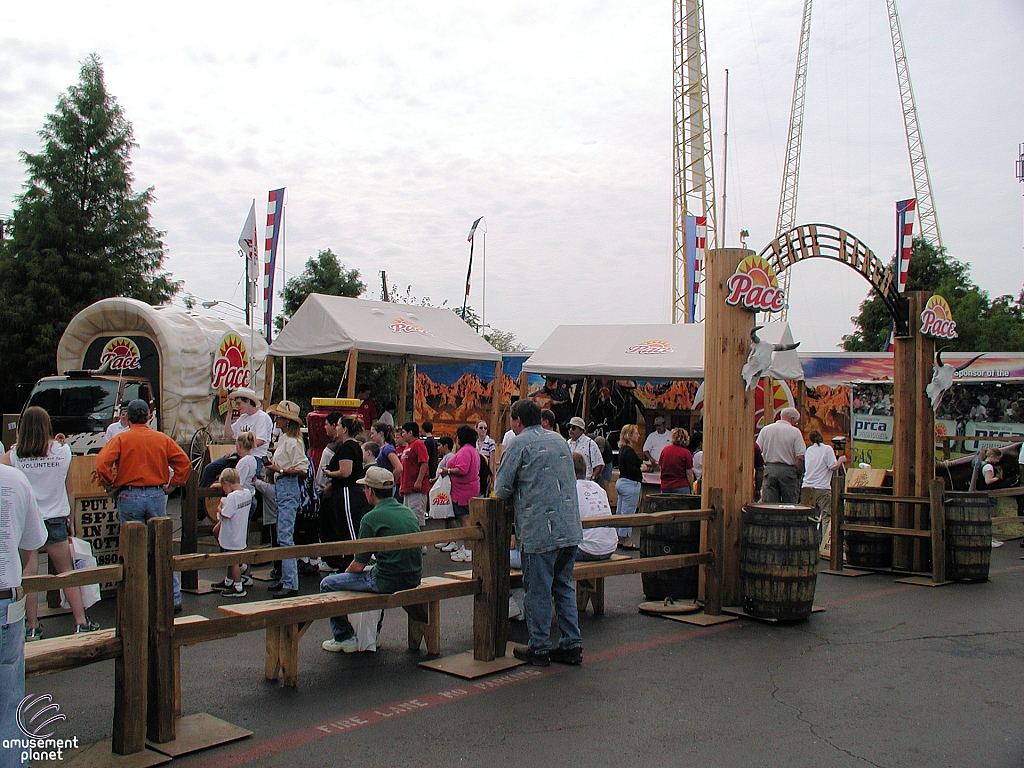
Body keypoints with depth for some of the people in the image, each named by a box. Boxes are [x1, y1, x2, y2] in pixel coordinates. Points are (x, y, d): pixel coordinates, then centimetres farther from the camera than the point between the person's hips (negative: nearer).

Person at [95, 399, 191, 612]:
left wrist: (111, 484, 0)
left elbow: (102, 464, -14)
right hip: (157, 495, 2)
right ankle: (174, 598, 8)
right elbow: (184, 463, 2)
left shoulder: (120, 439, -2)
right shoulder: (162, 439, 5)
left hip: (129, 497, -2)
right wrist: (171, 485, 9)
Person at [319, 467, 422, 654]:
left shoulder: (372, 518, -12)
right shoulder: (409, 512, 9)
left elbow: (358, 565, -9)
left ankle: (344, 638, 16)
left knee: (328, 584, 9)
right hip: (413, 579, 8)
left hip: (388, 581, -8)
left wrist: (346, 572, 14)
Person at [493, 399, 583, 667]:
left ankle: (539, 649, 11)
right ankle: (572, 645, 17)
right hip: (570, 529, 7)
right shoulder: (559, 440, 15)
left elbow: (501, 489, -7)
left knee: (538, 591, 3)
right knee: (564, 587, 15)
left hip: (540, 531, -7)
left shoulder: (521, 443, -6)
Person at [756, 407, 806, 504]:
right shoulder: (795, 432, -3)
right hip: (788, 470, -3)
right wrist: (798, 475, 1)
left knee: (769, 505, 2)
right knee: (790, 506, 3)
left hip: (769, 469, 3)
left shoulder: (765, 430, 8)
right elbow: (800, 458, -7)